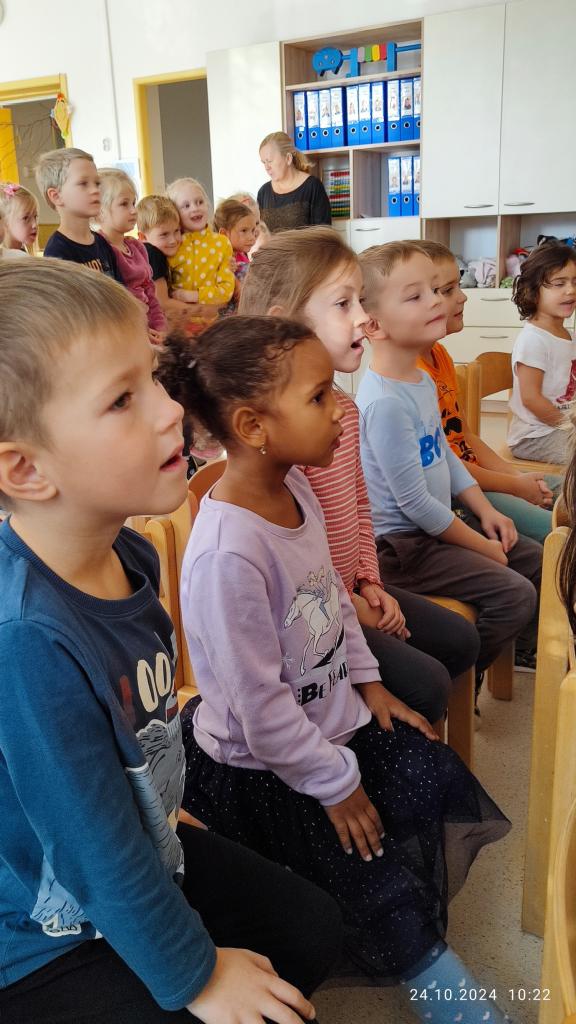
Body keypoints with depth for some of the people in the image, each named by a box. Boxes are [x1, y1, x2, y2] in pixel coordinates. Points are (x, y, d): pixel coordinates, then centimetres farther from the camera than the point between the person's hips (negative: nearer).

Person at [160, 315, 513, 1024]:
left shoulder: (294, 487, -6)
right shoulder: (227, 553, -34)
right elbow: (258, 703, -27)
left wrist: (368, 681, 7)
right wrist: (334, 783, -15)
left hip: (334, 714, 8)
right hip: (262, 766, -8)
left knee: (438, 775, 6)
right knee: (369, 875, -3)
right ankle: (422, 963, 28)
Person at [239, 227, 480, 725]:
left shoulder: (345, 407, 4)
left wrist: (370, 582, 4)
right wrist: (351, 608, -13)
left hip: (352, 588, 9)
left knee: (461, 641, 13)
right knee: (426, 683, -11)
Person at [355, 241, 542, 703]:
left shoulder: (423, 380, 4)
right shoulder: (385, 402, -26)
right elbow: (414, 503, -24)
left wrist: (485, 511, 7)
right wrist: (483, 547, -14)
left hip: (440, 523, 10)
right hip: (403, 544, -10)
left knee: (539, 562, 13)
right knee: (515, 594, -15)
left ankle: (526, 647, 37)